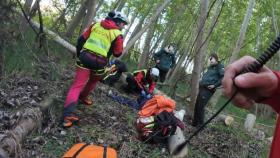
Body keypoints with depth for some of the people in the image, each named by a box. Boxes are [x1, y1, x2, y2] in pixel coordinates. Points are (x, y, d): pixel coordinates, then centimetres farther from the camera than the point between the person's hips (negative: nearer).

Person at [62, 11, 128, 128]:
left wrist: (79, 54, 23)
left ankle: (68, 114, -12)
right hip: (99, 62, -2)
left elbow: (81, 39, 12)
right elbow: (118, 54, 6)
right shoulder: (117, 34, -1)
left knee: (77, 85, -2)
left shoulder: (96, 25, 12)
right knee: (93, 81, 29)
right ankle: (83, 97, 48)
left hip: (85, 58, 3)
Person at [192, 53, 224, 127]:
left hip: (208, 90, -8)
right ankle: (195, 123, 18)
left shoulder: (219, 67, -5)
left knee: (200, 107, -10)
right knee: (197, 106, 8)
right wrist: (201, 82, 18)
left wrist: (215, 85, -17)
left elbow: (224, 77, -18)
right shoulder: (210, 67, 21)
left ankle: (200, 124, 1)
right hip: (202, 88, 8)